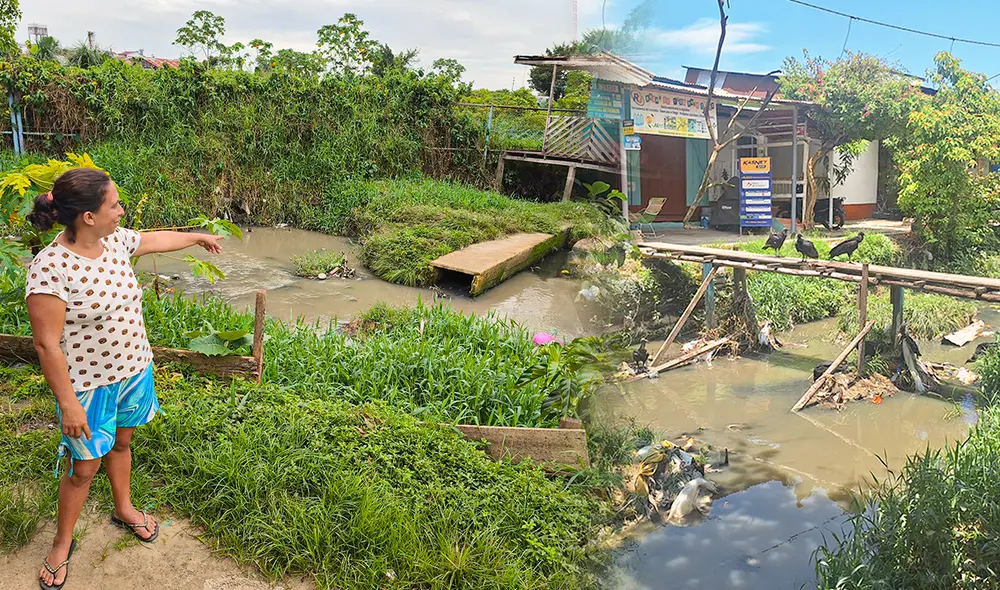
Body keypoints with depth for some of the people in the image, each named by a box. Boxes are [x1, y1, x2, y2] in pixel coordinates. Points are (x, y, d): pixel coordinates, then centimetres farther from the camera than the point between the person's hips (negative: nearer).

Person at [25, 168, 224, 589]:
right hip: (88, 385, -6)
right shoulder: (50, 267, -28)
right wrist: (68, 403, -20)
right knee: (84, 467, 8)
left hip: (134, 369, 6)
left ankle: (124, 509, 49)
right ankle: (62, 545, 32)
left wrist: (199, 237, 31)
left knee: (121, 442, 26)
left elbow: (156, 239, 17)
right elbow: (47, 344, -23)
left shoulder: (116, 241, -6)